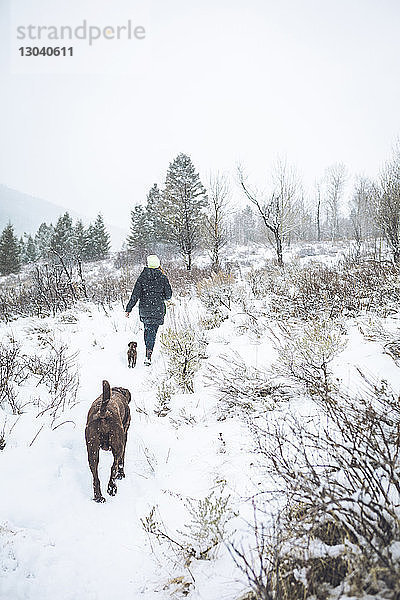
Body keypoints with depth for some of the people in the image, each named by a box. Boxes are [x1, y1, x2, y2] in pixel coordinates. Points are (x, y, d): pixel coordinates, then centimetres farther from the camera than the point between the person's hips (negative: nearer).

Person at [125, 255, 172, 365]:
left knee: (147, 328, 23)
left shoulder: (142, 277, -4)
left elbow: (135, 295, -5)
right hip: (158, 309, -1)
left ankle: (148, 349, 25)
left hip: (144, 307, 1)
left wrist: (129, 308, 0)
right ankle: (148, 355, -8)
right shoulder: (163, 278, -5)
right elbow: (168, 295, -1)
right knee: (152, 330, 2)